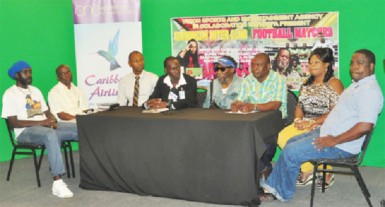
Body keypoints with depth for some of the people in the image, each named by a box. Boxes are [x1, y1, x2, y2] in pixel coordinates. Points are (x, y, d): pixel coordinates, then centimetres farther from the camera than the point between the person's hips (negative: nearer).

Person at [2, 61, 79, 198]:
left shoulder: (35, 90, 20)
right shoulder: (10, 94, -2)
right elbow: (13, 122, -11)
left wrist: (52, 121, -7)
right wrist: (40, 122, -19)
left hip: (46, 126, 7)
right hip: (26, 131, -7)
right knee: (51, 135, -42)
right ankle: (58, 183, -45)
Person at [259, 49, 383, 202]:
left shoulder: (370, 90, -20)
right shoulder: (358, 84, 13)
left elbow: (365, 126, -29)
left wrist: (334, 141, -24)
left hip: (341, 145, -11)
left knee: (290, 152, -12)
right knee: (291, 142, 13)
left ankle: (283, 194, 8)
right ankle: (273, 187, 16)